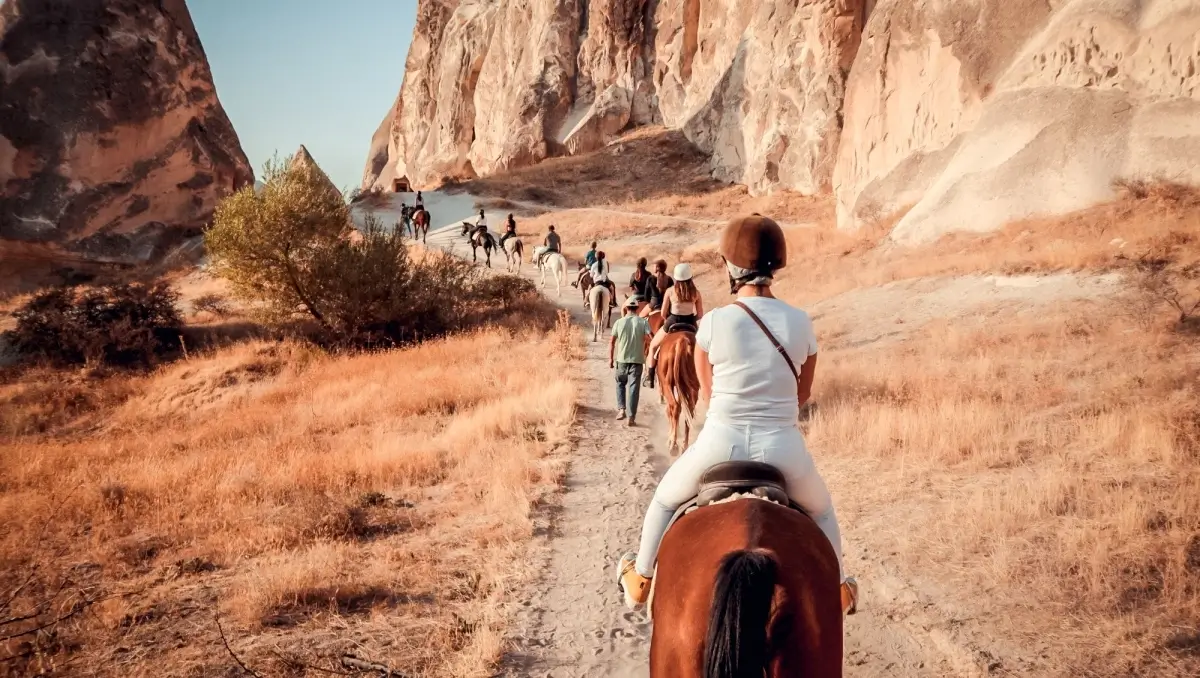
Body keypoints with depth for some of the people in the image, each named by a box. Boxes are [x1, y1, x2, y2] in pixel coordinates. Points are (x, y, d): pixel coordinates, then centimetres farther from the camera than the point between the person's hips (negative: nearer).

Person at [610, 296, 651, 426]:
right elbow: (649, 338, -14)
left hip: (621, 359, 1)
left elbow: (612, 342, 2)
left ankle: (621, 408, 12)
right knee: (633, 387, 2)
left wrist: (611, 358, 11)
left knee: (620, 383, 24)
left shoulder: (619, 322, -1)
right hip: (637, 359, -1)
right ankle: (631, 417, 0)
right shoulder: (643, 322, -3)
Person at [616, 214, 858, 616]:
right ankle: (838, 587, 46)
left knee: (664, 499, 30)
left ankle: (640, 580, 45)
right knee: (821, 511, 35)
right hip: (783, 447, 1)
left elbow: (707, 393, 4)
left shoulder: (714, 322, -10)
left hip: (721, 443, -1)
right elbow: (804, 393, 10)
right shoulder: (800, 323, -4)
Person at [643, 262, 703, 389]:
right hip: (690, 325, 1)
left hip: (672, 322, -1)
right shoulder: (696, 293, -3)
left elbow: (663, 313, -3)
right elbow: (700, 315, -1)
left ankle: (650, 378, 21)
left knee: (653, 346, 23)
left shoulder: (670, 291, -7)